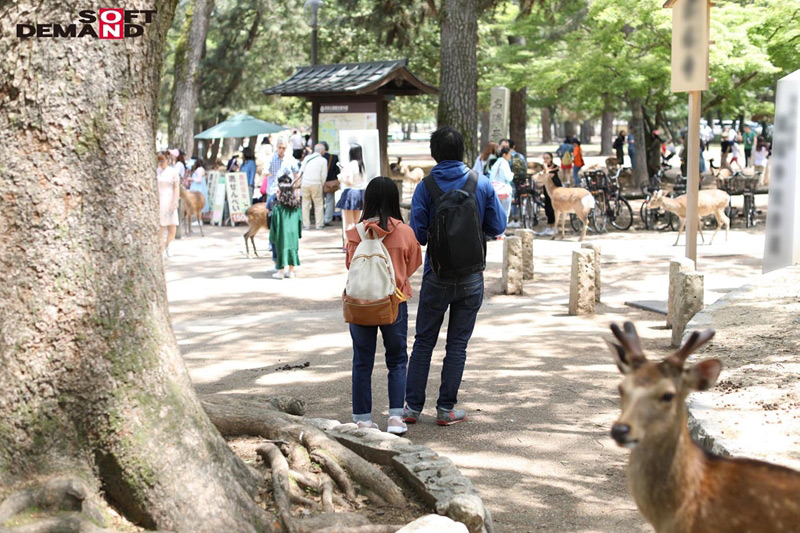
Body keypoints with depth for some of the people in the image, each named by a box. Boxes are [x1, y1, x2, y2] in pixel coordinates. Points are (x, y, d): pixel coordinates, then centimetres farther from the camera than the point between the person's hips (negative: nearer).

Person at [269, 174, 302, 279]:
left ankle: (280, 272, 11)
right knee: (292, 249, 12)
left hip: (282, 233, -4)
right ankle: (291, 271, 18)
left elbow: (275, 222, -10)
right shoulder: (296, 205, -1)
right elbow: (299, 220, 4)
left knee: (281, 249, 6)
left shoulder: (278, 206, -14)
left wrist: (272, 236, -2)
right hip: (293, 233, 4)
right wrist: (299, 233, 12)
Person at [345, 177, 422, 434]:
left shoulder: (355, 234, -9)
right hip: (394, 304, 0)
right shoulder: (405, 233, -10)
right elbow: (412, 266, 4)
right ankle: (396, 417, 5)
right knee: (397, 361, 13)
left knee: (362, 363, 9)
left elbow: (350, 266, 5)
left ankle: (363, 420, 11)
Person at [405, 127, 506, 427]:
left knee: (423, 342, 11)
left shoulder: (425, 188, -8)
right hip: (471, 276, 1)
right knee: (457, 344, 8)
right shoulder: (482, 185, -4)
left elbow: (417, 235, -9)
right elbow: (498, 227, 1)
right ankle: (446, 409, 11)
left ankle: (412, 407, 12)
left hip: (437, 276, -1)